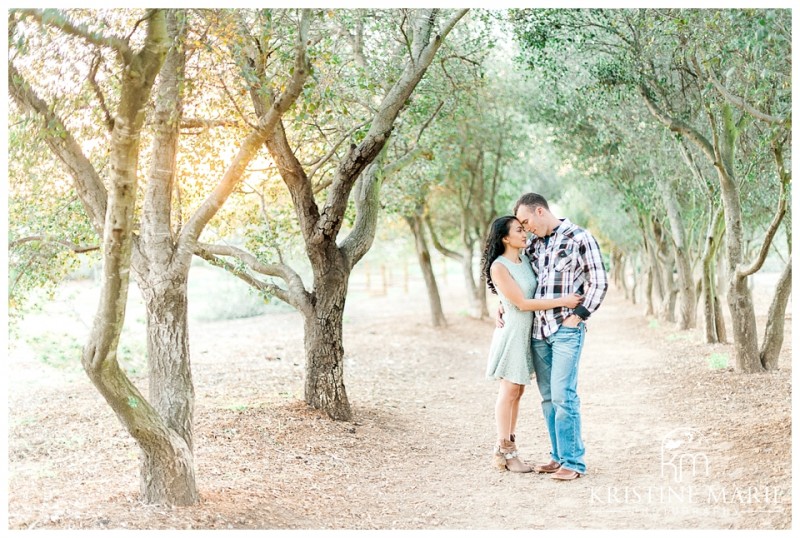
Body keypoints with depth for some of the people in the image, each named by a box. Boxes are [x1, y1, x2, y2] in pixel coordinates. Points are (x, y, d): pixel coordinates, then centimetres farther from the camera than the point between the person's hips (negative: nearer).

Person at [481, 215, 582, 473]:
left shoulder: (526, 260, 7)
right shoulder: (499, 267, -15)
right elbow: (522, 303, -18)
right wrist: (562, 302, -19)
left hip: (528, 333, 7)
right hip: (512, 332, -7)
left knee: (518, 392, 10)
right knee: (509, 391, -1)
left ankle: (507, 447, 18)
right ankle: (504, 452, 7)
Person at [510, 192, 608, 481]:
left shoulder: (579, 238, -4)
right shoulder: (533, 244, 14)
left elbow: (599, 282, -5)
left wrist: (579, 314, -11)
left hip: (566, 330, -6)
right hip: (538, 329, 7)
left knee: (563, 395, -10)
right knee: (547, 397, 8)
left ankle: (573, 461, -3)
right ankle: (559, 456, 17)